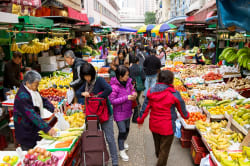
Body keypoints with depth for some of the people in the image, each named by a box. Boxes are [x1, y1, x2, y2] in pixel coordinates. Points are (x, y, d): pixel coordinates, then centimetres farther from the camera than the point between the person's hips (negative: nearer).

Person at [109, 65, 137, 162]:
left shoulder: (128, 82, -5)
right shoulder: (114, 86, -24)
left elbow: (132, 89, 13)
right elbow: (112, 100, -25)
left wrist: (134, 94, -12)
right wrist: (126, 98, -28)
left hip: (127, 111, 7)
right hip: (119, 113, -6)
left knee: (127, 129, 22)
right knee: (122, 131, 2)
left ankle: (123, 142, 51)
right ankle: (122, 151, 23)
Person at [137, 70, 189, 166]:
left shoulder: (151, 91, -8)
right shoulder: (174, 94, -18)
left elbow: (145, 107, -2)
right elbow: (181, 108, -4)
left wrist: (140, 119, 12)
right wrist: (186, 115, 18)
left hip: (154, 125, 6)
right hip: (167, 127, -5)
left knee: (157, 143, 30)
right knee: (165, 148, 11)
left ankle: (158, 156, 57)